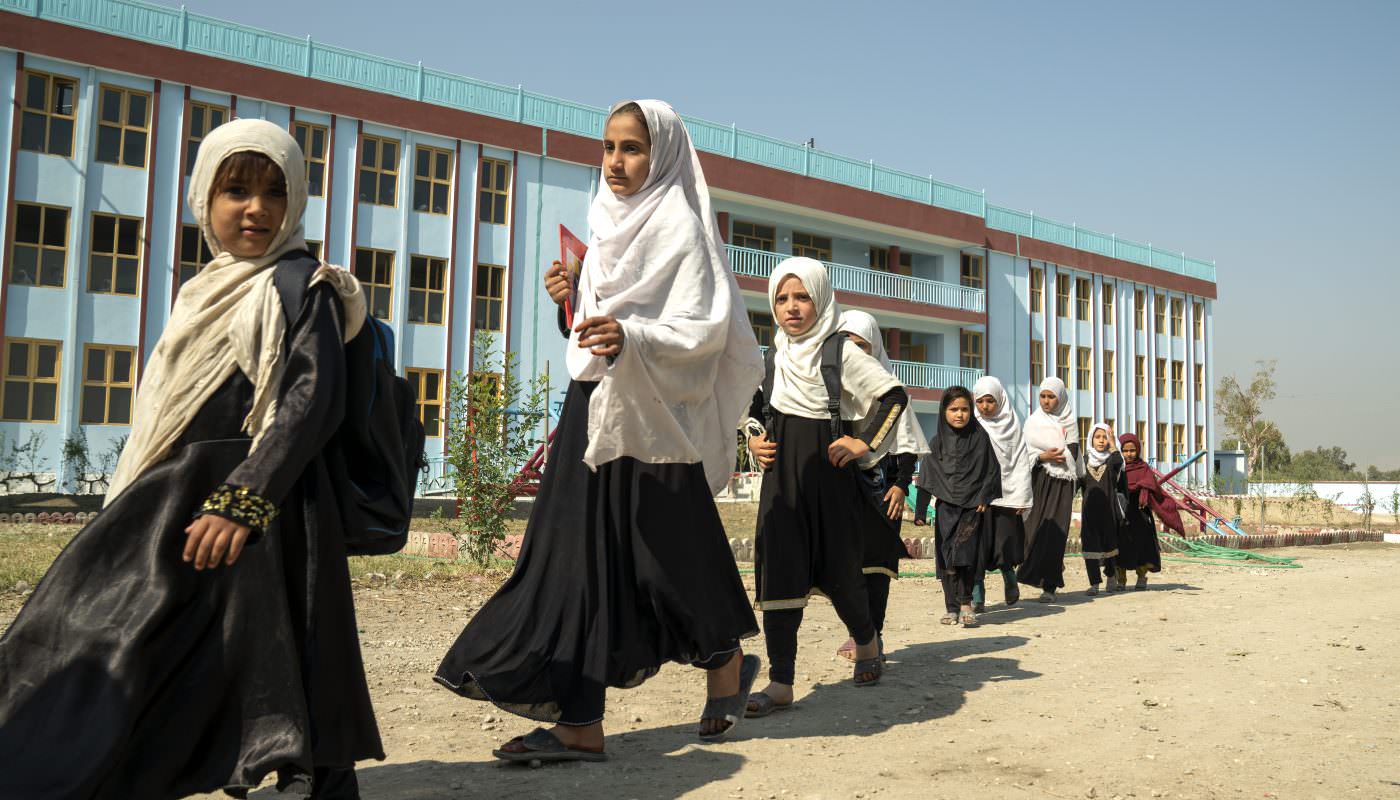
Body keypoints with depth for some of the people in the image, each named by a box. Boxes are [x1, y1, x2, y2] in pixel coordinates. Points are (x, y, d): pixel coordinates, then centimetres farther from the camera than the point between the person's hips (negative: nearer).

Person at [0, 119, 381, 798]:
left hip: (257, 506, -9)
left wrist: (243, 501, -28)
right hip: (171, 507, 9)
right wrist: (131, 512, 23)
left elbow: (315, 399, -19)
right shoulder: (208, 292, 19)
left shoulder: (303, 289, -5)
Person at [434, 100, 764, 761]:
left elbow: (706, 329, -15)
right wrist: (573, 303, 4)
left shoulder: (679, 228, -6)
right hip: (595, 409, 8)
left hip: (653, 418, -7)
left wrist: (629, 337, -30)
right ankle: (581, 725, 4)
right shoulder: (608, 228, 17)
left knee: (670, 555, 2)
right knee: (585, 554, 1)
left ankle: (728, 665, 29)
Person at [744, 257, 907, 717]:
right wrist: (754, 437, 8)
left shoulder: (841, 352, -8)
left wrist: (865, 442, -12)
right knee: (779, 571, -6)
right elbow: (754, 402, 25)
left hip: (829, 475, -4)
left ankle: (866, 642, 38)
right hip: (782, 477, 4)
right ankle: (781, 682, -2)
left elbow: (895, 394, -9)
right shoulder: (772, 356, 8)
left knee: (840, 570, 7)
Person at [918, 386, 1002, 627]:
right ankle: (952, 608, 8)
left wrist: (984, 498, -6)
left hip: (972, 506, -2)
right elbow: (927, 477, 7)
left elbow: (993, 470, 5)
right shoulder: (937, 441, 6)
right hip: (945, 506, 2)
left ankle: (965, 603, -2)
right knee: (946, 558, 2)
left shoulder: (979, 436, 2)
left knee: (965, 554, -13)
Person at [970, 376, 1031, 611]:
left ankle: (1010, 581, 29)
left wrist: (1022, 498, -3)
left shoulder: (1011, 425, 7)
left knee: (1004, 545, 2)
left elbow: (1021, 463, 5)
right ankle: (977, 597, 0)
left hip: (1006, 495, 0)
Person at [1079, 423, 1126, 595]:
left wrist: (1112, 442, -16)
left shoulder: (1112, 460, 2)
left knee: (1108, 542, 10)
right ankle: (1094, 583, -3)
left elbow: (1118, 462, -22)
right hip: (1089, 508, 1)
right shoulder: (1084, 459, 7)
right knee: (1089, 544, -7)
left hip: (1108, 509, -1)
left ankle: (1111, 574, 37)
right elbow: (1076, 482, 9)